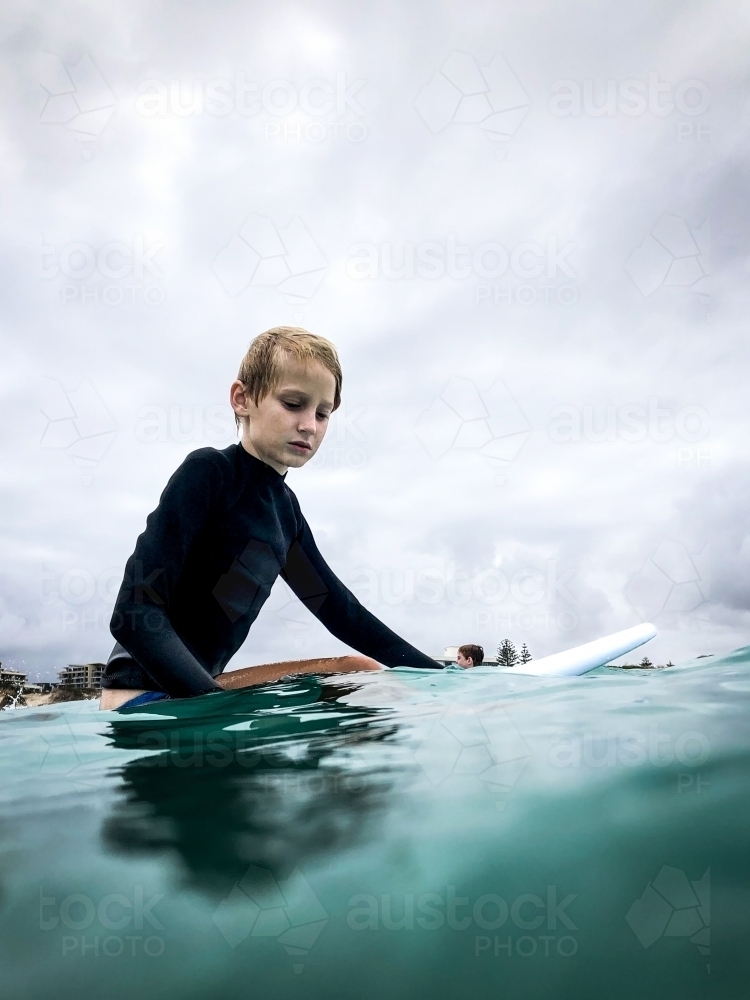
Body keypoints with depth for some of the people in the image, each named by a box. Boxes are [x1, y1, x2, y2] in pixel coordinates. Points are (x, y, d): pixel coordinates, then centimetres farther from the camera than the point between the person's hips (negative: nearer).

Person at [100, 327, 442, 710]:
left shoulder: (285, 508, 6)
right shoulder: (208, 472, -16)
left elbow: (341, 611, 9)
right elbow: (134, 611, -22)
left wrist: (443, 676, 6)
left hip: (200, 687, 8)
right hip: (146, 695, -8)